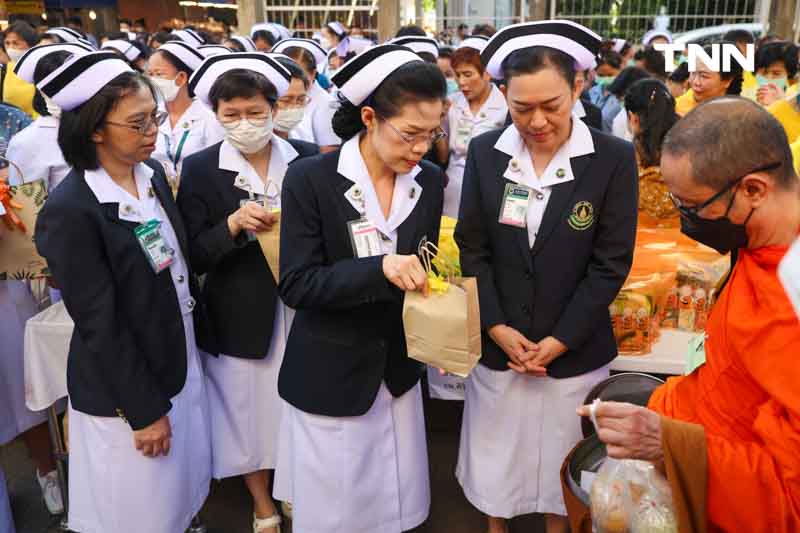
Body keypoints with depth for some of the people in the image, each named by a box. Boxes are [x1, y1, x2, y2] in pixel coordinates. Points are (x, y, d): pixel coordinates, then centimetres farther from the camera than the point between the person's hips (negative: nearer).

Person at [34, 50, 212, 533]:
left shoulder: (153, 174, -1)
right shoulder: (70, 210, -22)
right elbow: (100, 325, -20)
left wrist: (197, 329, 12)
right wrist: (144, 410, -15)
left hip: (182, 362, 6)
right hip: (125, 389, -6)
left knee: (186, 492, 22)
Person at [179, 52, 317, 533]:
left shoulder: (308, 158, -3)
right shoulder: (200, 169, -6)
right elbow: (193, 258, -8)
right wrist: (232, 225, -23)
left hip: (302, 308, 1)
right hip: (241, 318, -1)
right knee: (250, 409, 14)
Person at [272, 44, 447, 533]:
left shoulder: (430, 182, -2)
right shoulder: (310, 179, -15)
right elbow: (296, 286, -17)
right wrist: (379, 269, -30)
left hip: (398, 370, 4)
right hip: (330, 376, -4)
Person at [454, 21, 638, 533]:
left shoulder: (615, 158, -10)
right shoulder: (484, 152, -3)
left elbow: (611, 264, -9)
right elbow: (472, 248, -1)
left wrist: (559, 341, -11)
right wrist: (498, 328, -9)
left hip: (575, 352, -1)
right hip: (497, 345, 2)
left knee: (562, 471, 15)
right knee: (494, 461, 16)